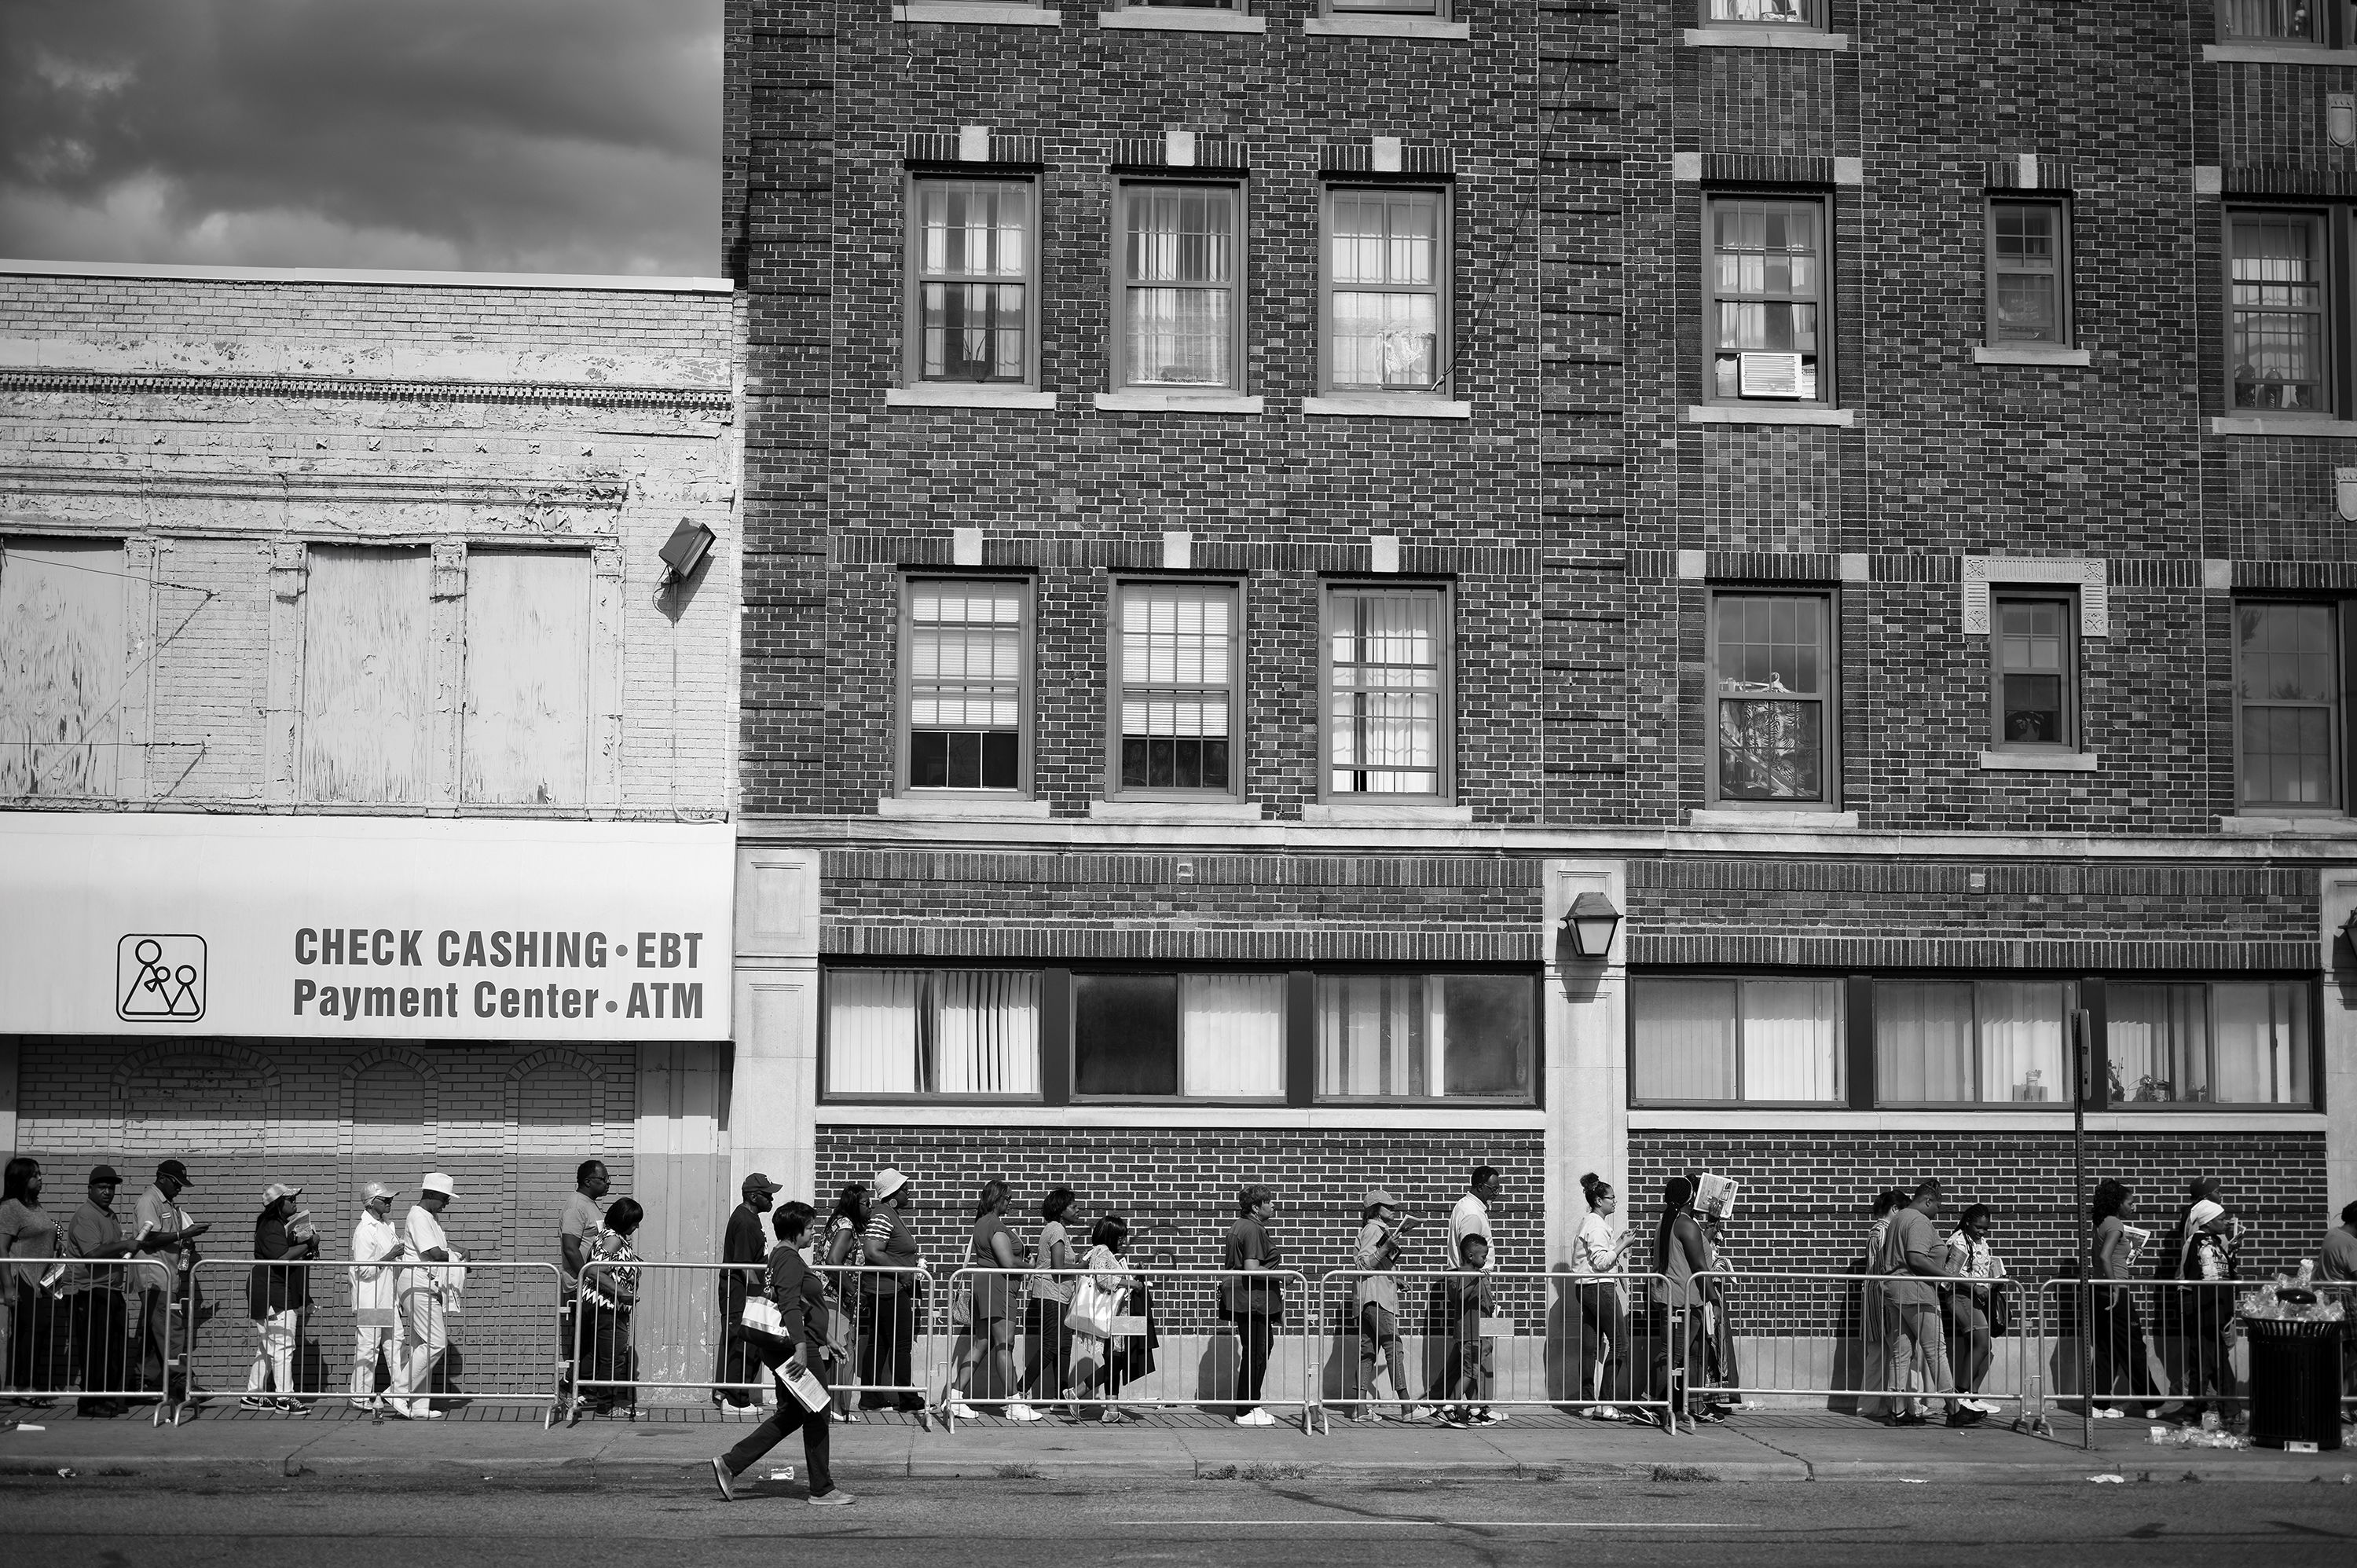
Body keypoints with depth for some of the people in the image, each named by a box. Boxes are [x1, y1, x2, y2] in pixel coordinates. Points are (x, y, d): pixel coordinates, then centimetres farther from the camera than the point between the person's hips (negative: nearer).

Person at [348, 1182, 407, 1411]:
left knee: (394, 1343, 8)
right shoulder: (364, 1231, -16)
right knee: (367, 1348, -2)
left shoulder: (386, 1226, 11)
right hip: (369, 1300, -8)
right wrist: (388, 1258, -19)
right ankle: (361, 1398, 5)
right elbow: (364, 1271, -19)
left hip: (387, 1298, 8)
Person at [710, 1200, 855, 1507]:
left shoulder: (782, 1257, 20)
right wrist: (800, 1345, -32)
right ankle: (822, 1490, 7)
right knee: (816, 1417, -1)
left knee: (790, 1415, 13)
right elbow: (790, 1305, -25)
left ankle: (729, 1464, 9)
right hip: (798, 1349, -11)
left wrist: (827, 1341, 30)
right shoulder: (790, 1259, -14)